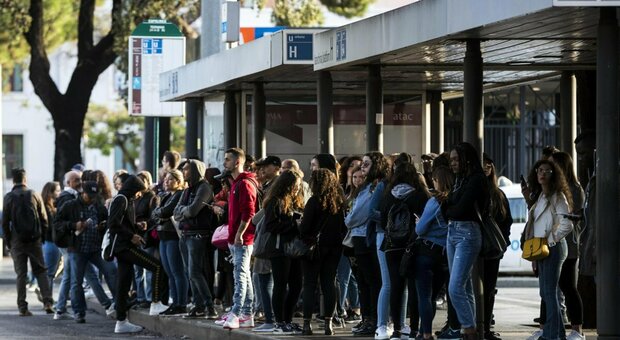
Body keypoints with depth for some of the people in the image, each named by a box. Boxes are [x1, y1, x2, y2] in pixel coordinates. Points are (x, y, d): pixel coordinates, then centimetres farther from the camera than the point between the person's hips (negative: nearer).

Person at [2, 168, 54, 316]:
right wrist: (43, 235, 9)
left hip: (17, 241, 0)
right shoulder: (34, 195, 0)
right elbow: (44, 219, 0)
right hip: (34, 240, 0)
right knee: (41, 271, 9)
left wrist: (8, 242, 6)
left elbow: (5, 222, -2)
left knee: (21, 273, 4)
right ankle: (47, 302, -4)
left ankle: (22, 307, 0)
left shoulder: (9, 197, -2)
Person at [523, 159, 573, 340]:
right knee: (545, 292, 12)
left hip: (553, 248, -9)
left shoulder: (557, 196, -9)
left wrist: (549, 241, -14)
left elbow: (567, 225, -18)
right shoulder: (541, 197, 18)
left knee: (549, 291, -11)